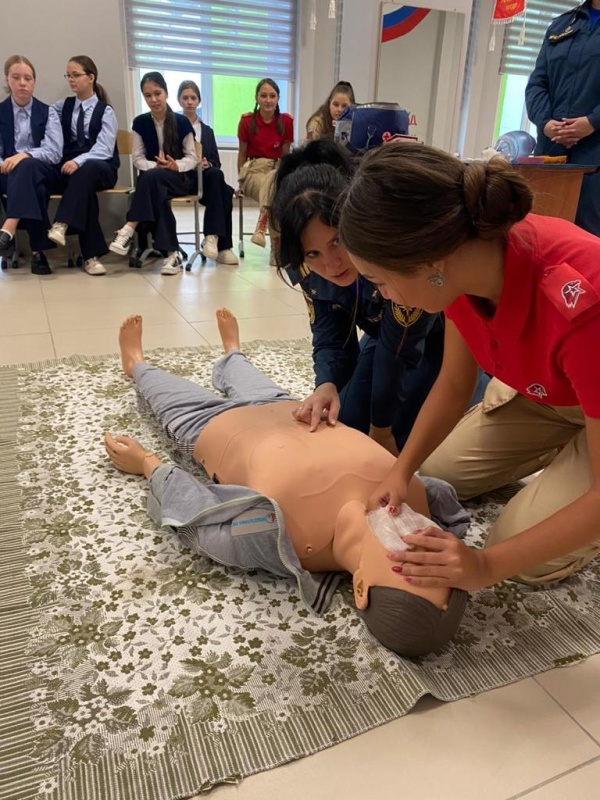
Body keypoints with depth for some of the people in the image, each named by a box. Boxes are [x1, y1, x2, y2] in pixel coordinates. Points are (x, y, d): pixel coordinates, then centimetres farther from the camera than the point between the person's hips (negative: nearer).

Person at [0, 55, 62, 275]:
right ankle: (37, 249, -37)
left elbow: (55, 152, -5)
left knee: (26, 167, -38)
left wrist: (25, 155, -23)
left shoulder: (47, 112, 8)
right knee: (34, 188, -37)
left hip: (43, 172, -1)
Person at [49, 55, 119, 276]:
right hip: (70, 166, 2)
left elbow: (104, 149, -12)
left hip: (101, 169, -2)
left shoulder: (105, 111, 3)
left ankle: (61, 225, -47)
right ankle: (91, 255, -33)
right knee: (85, 189, -32)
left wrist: (80, 161, -26)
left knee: (86, 170, -37)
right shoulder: (63, 107, 17)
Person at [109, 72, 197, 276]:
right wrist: (156, 165, -18)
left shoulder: (181, 122, -1)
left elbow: (192, 158, 0)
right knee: (157, 192, -36)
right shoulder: (140, 123, 5)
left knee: (151, 177, -35)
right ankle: (171, 252, -39)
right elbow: (137, 159, 2)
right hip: (153, 178, 2)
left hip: (182, 178, -2)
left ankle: (130, 228, -34)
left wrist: (175, 166, -21)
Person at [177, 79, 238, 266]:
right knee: (216, 175, -34)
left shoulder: (207, 130, 23)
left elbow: (216, 163, 14)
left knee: (227, 191, -31)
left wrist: (208, 164, -10)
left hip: (206, 177, 4)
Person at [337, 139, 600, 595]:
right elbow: (453, 386, -9)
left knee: (524, 553, -15)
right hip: (544, 390, 6)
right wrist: (401, 471, -20)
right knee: (437, 473, 8)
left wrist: (487, 566, -35)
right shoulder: (466, 256, -23)